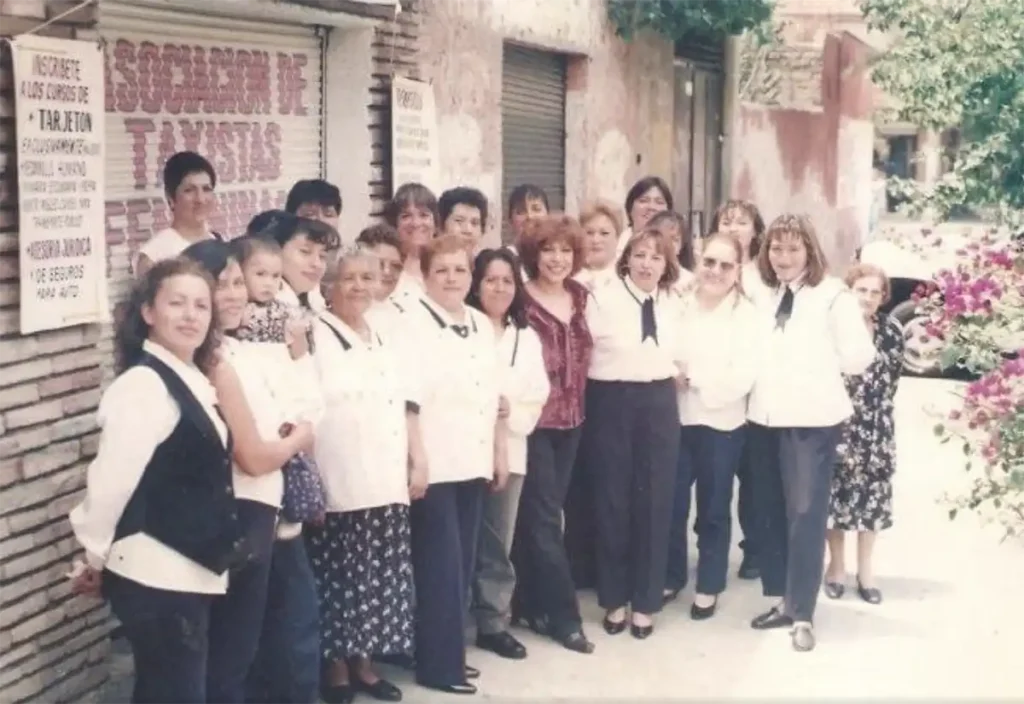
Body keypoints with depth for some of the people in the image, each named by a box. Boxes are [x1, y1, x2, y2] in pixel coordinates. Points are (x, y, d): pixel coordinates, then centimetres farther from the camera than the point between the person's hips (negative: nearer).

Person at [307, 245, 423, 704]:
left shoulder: (385, 339, 17)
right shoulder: (314, 337, -4)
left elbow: (407, 405, 19)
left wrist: (418, 462, 11)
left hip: (387, 484, 6)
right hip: (337, 487, -6)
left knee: (381, 579, 9)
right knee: (339, 580, -2)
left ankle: (363, 663, 22)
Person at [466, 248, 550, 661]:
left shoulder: (527, 338, 14)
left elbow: (538, 397, 8)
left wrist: (513, 412, -10)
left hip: (509, 450, 5)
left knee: (498, 543, 10)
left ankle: (493, 623, 20)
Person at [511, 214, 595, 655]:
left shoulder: (579, 296, 9)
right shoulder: (520, 300, -9)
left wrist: (577, 401, 13)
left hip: (571, 419, 6)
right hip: (534, 419, -6)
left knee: (542, 513, 13)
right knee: (544, 517, -2)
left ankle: (530, 603, 23)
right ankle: (564, 615, 5)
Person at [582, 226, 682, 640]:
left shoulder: (673, 304, 9)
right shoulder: (603, 300, -4)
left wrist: (673, 373, 4)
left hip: (659, 404, 3)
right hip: (613, 403, -3)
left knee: (654, 501, 5)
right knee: (613, 501, 5)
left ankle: (645, 601, 17)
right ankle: (614, 599, 18)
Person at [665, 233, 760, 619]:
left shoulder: (747, 315, -6)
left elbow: (742, 378, -14)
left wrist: (693, 376, -12)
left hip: (721, 423, -2)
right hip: (675, 418, 2)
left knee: (713, 509, 9)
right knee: (671, 504, 9)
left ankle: (709, 586, 23)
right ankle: (671, 577, 27)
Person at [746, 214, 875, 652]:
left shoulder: (833, 294, -4)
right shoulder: (762, 295, 12)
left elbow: (859, 356, -7)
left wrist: (816, 364, -2)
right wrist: (762, 372, 1)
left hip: (812, 417, -6)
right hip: (765, 415, 6)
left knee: (805, 513, -5)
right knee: (770, 511, 10)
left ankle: (802, 613, 1)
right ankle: (781, 600, 22)